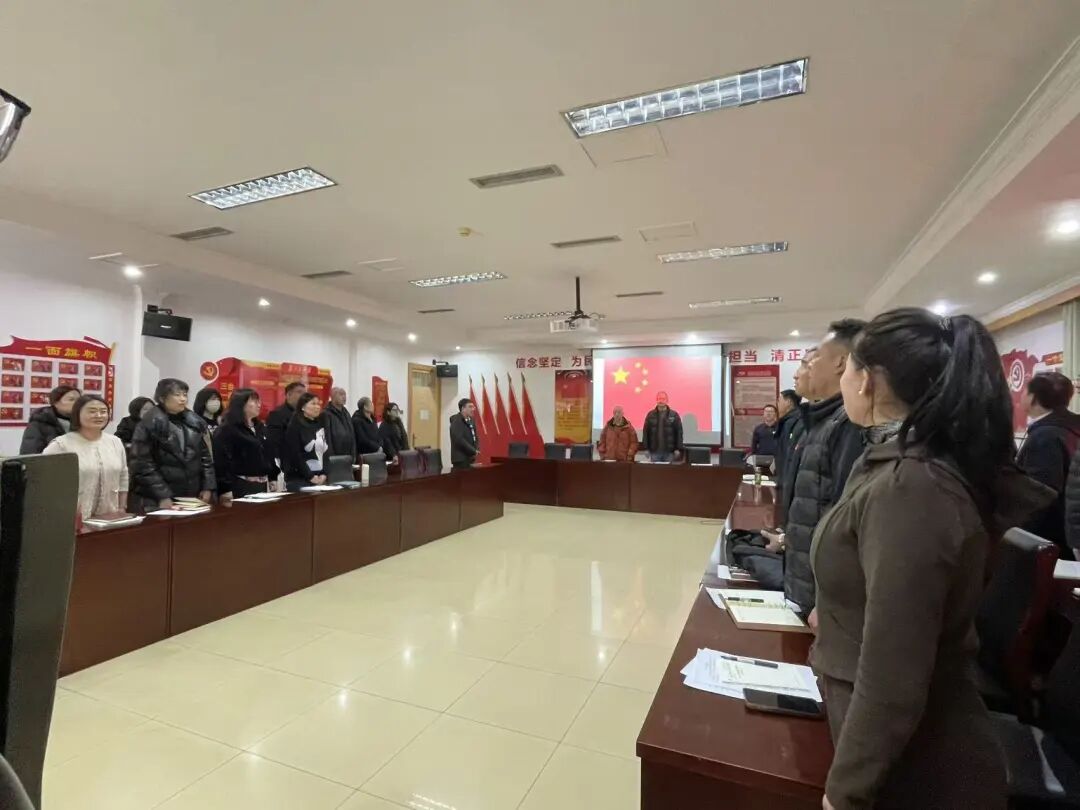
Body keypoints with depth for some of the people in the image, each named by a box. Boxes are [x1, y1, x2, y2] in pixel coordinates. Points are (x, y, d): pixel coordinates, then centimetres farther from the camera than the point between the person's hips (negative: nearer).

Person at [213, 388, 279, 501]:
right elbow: (221, 461, -15)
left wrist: (273, 478, 16)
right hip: (241, 486, -7)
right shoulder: (226, 430, -9)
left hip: (262, 484, 7)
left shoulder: (261, 427, 14)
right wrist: (226, 490, -20)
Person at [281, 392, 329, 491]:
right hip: (299, 478, -5)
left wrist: (324, 474, -1)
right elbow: (295, 455, -10)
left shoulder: (321, 425, 13)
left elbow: (327, 452, 11)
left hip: (321, 478, 5)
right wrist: (310, 476, -13)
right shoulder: (295, 426, -4)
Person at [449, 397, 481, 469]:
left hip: (470, 457, 8)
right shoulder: (456, 421, -12)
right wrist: (473, 451, -15)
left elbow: (475, 437, 18)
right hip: (461, 459, -8)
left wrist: (476, 450, -1)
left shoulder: (471, 420, 13)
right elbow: (459, 440, -21)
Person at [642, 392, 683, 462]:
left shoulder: (674, 415, 1)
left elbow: (679, 432, 0)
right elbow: (645, 432, 3)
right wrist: (646, 448, -2)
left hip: (669, 451, -1)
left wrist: (678, 449, -5)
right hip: (654, 451, 1)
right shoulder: (650, 415, 4)